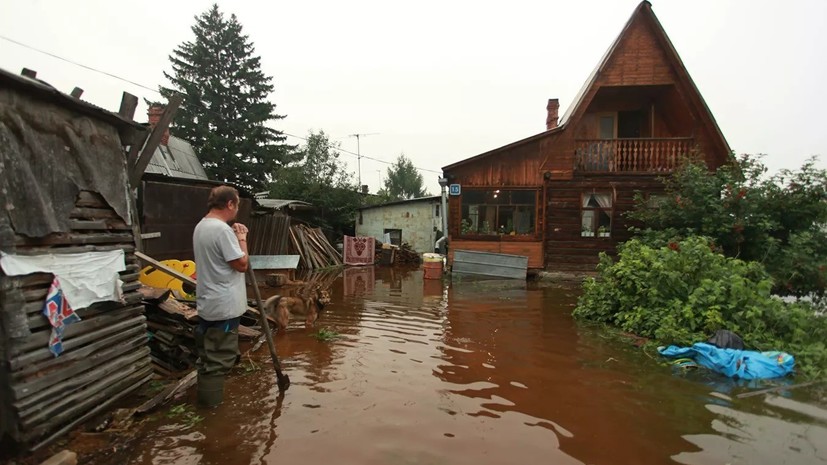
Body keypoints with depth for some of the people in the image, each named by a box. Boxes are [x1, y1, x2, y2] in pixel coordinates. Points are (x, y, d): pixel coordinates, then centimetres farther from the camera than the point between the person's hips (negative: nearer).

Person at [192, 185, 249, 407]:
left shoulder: (201, 226, 11)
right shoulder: (222, 229, -23)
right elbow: (242, 264, -19)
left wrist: (234, 237, 9)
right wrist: (242, 238, -7)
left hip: (207, 304, 11)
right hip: (223, 306, -11)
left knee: (208, 355, 21)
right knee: (219, 358, 1)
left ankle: (207, 400, 35)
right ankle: (213, 404, 12)